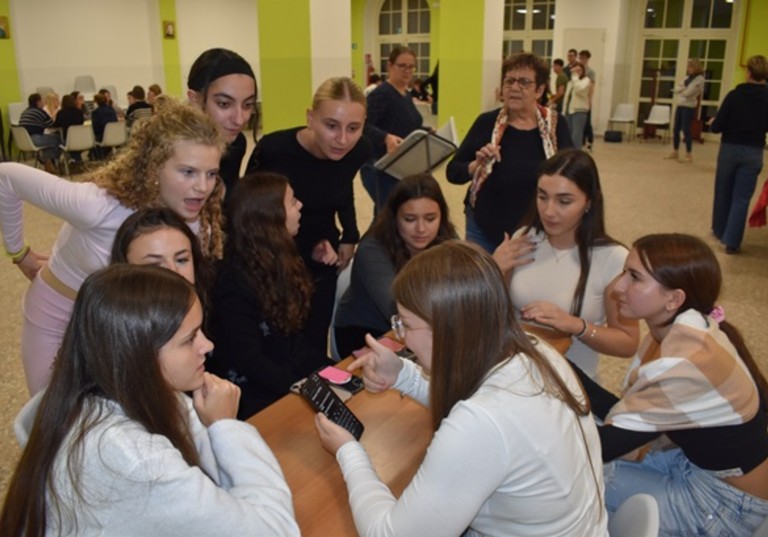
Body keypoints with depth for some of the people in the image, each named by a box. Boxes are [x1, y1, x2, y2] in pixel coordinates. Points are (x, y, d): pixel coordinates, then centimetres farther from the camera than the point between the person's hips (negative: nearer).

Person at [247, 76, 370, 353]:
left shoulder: (360, 151, -15)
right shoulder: (273, 149, -28)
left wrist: (350, 237, 0)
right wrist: (308, 247, -14)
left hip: (324, 258, 3)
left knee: (316, 342, 14)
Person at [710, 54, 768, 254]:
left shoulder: (734, 95, -12)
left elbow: (717, 126, -12)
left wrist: (713, 123, 10)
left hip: (729, 149, 0)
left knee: (723, 193, 17)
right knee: (741, 198, 3)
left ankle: (720, 231, 32)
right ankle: (731, 241, -1)